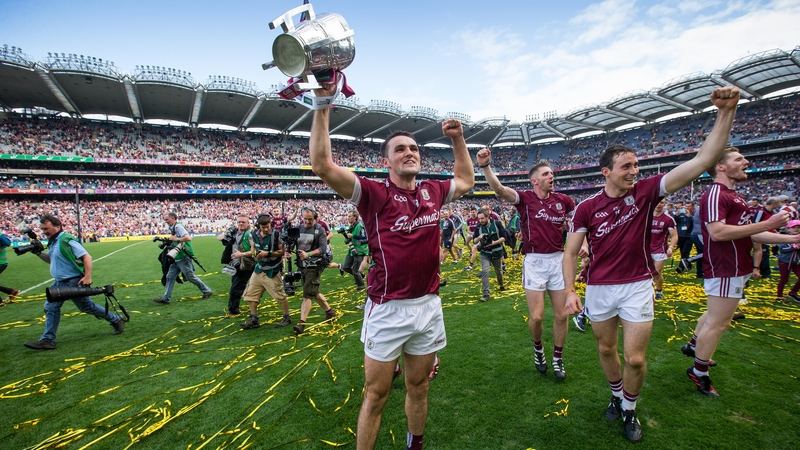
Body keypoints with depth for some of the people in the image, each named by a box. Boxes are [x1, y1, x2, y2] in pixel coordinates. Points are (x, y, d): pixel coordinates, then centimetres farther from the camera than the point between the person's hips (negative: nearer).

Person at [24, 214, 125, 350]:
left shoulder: (66, 240, -19)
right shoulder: (53, 242, 10)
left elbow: (87, 257, -25)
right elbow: (52, 260, 26)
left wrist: (87, 277, -30)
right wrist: (39, 253, 8)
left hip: (74, 282, -9)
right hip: (59, 283, 9)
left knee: (87, 307, 2)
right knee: (51, 307, 7)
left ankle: (117, 320, 17)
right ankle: (47, 340, 17)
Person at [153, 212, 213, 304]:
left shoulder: (178, 226, -16)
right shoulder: (172, 228, 14)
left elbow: (188, 238, -28)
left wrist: (176, 239, -21)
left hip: (183, 258, -10)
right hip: (176, 258, 10)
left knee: (190, 277, 0)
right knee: (170, 277, 9)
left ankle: (207, 291, 12)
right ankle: (165, 298, 15)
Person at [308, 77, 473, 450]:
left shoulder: (433, 192, 6)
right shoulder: (373, 193, -9)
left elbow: (466, 180, 26)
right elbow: (322, 165, -19)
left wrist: (458, 139, 18)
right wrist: (323, 107, -21)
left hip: (429, 306, 5)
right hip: (387, 310, -4)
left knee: (418, 387, 22)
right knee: (375, 395, 9)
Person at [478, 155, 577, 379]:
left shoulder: (563, 200, 4)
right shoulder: (525, 198, -7)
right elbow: (499, 189, -23)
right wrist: (485, 166, -39)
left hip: (558, 260, 4)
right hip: (534, 262, -3)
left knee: (562, 315, 9)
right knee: (536, 316, -1)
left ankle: (558, 358, 31)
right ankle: (538, 348, 31)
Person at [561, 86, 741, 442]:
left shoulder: (646, 192, -5)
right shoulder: (586, 208, -7)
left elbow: (702, 161, -14)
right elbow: (571, 252, -4)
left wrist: (726, 111, -21)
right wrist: (570, 291, -14)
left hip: (637, 287, 0)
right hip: (598, 289, 1)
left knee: (635, 358, 1)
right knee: (606, 350, 16)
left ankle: (629, 410, 28)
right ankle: (617, 396, 43)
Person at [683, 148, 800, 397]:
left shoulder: (733, 196, 17)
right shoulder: (715, 195, -17)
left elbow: (749, 234, 22)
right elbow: (717, 232, -30)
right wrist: (766, 224, -25)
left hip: (736, 269, 10)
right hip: (725, 270, -10)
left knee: (717, 316, 23)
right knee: (717, 323, -1)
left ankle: (693, 345, 40)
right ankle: (699, 372, 11)